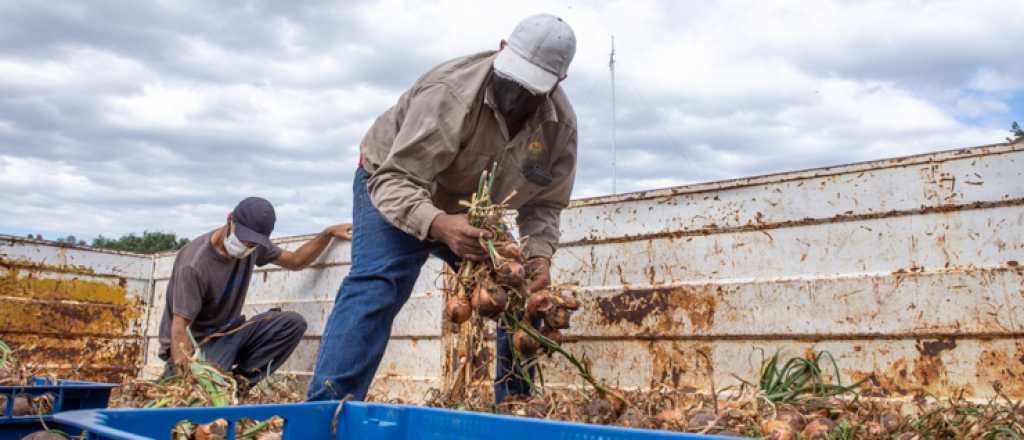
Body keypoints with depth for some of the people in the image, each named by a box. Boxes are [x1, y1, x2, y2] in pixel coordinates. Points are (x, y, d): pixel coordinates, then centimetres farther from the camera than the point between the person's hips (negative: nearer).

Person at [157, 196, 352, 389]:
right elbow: (179, 327, -25)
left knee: (293, 323, -12)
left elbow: (295, 261, 11)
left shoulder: (254, 244, -5)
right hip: (195, 342, -6)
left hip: (228, 332, 6)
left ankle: (238, 381, -12)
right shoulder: (194, 265, -25)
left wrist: (328, 233, 0)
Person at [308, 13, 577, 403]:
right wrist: (439, 224, -58)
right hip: (394, 189, -5)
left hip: (472, 210, 6)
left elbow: (544, 203, -6)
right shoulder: (451, 91, -37)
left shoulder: (561, 124, -16)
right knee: (376, 285, -29)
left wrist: (539, 255, -25)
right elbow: (393, 180, -38)